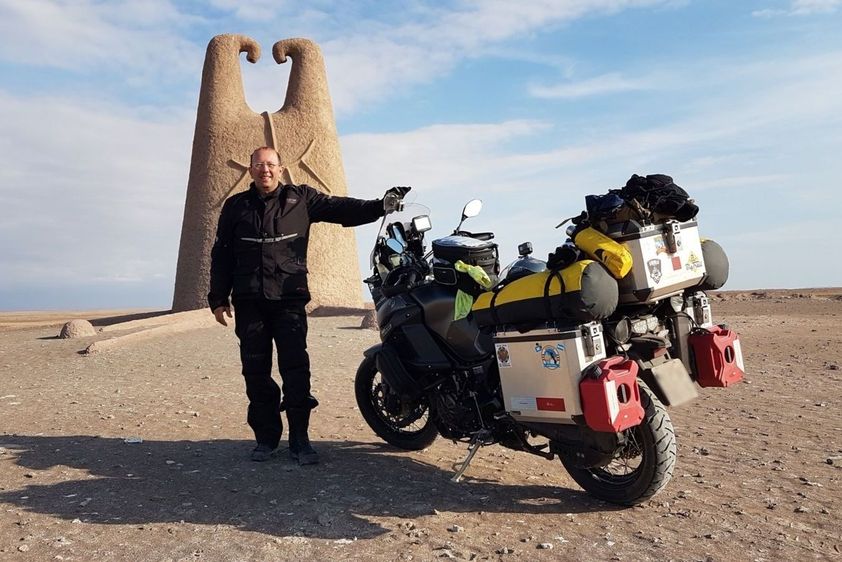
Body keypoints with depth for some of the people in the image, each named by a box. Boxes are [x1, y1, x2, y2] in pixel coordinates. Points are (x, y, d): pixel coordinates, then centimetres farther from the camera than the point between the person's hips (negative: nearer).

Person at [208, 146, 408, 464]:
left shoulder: (300, 199, 8)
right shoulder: (235, 206, 12)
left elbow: (340, 209, -2)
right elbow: (221, 255, 13)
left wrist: (379, 206, -18)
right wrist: (219, 298, 9)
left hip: (289, 299, -2)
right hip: (249, 303, 2)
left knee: (295, 368, -7)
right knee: (256, 372, 5)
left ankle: (300, 440, 3)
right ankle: (266, 438, 18)